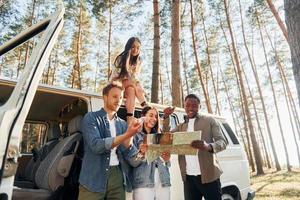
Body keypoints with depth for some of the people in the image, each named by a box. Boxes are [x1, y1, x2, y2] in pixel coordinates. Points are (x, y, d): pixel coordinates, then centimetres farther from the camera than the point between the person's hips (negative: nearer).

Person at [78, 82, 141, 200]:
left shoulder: (122, 124, 10)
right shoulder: (91, 118, -3)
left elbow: (126, 152, 2)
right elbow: (96, 145, -17)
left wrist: (130, 135, -17)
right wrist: (126, 135, -24)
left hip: (117, 176, 4)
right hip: (94, 177, -4)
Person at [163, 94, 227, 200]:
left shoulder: (209, 120, 3)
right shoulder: (181, 126, 15)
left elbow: (222, 142, -5)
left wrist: (208, 146, -28)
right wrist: (166, 117, -2)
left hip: (208, 175, -3)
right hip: (188, 177, 4)